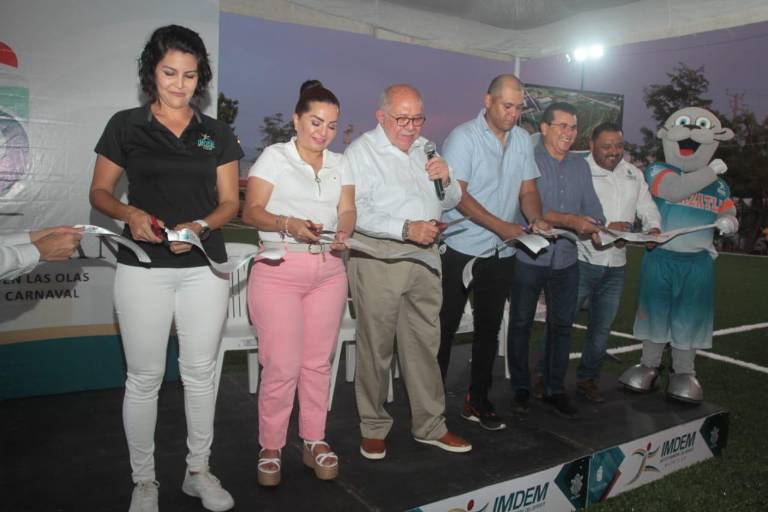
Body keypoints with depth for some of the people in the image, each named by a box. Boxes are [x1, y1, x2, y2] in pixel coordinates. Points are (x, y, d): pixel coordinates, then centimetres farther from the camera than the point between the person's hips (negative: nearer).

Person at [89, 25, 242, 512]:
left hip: (204, 267, 2)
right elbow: (99, 192, 5)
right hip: (143, 267, -2)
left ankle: (199, 470, 27)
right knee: (144, 377, 4)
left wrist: (203, 225, -13)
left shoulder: (218, 133, 8)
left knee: (200, 373, 10)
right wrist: (130, 213, -16)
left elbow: (230, 201, 7)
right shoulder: (125, 125, 3)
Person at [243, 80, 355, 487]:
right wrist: (287, 224, -23)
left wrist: (343, 232, -15)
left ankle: (315, 442, 22)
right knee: (282, 365, -7)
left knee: (318, 361, 8)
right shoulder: (274, 157, 2)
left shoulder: (339, 164, 15)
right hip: (279, 269, -4)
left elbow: (347, 211, 7)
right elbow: (251, 212, -5)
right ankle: (270, 448, 12)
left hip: (328, 270, 4)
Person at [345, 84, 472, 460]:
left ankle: (430, 425, 24)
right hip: (379, 257, -6)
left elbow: (450, 202, 21)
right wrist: (406, 228, -22)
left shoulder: (425, 149, 16)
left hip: (424, 255, 6)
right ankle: (374, 429, 19)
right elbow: (355, 212, -17)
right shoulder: (361, 151, -4)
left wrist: (446, 180, -1)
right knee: (376, 346, 3)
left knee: (425, 343, 11)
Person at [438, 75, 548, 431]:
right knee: (446, 328, 4)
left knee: (489, 328, 13)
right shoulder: (463, 137, -11)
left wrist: (535, 219, -11)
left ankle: (478, 401, 26)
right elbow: (457, 194, -18)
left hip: (501, 253, 6)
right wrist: (501, 226, -23)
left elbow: (527, 190, 10)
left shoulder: (522, 140, 8)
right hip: (460, 249, -6)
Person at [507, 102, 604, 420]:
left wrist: (597, 227, -15)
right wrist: (571, 220, -26)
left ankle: (555, 389, 24)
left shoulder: (580, 166, 13)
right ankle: (521, 388, 20)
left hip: (565, 260, 5)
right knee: (520, 324, 5)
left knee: (561, 325, 11)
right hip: (528, 258, -5)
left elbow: (592, 208, 7)